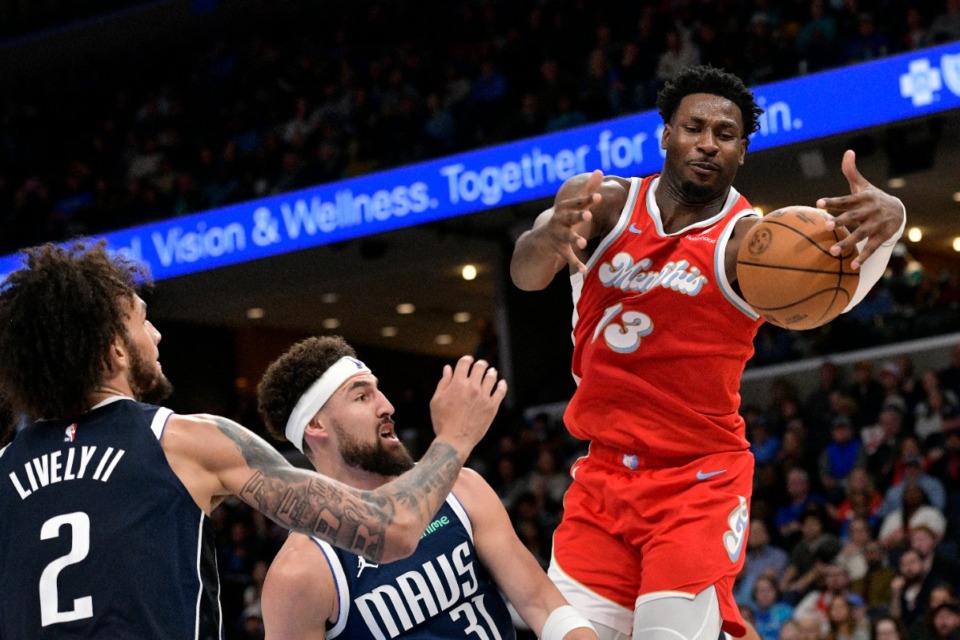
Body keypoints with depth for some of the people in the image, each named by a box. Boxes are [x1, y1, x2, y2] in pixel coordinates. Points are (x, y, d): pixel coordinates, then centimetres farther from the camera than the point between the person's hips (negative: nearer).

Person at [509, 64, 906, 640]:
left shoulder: (750, 238, -10)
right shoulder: (605, 203, -2)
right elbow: (525, 274, -19)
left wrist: (886, 223, -51)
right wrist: (550, 236, -44)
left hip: (699, 483, -3)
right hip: (603, 473, 3)